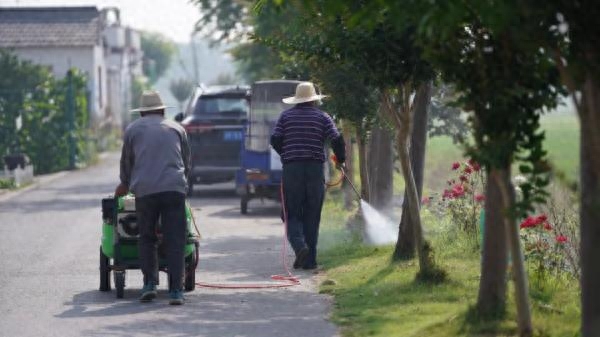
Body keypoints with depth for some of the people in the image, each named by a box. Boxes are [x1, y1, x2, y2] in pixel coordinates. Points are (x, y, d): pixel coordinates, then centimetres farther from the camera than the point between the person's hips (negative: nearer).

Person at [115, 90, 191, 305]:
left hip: (144, 190, 0)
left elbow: (126, 163, 23)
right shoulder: (176, 128, 19)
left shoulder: (132, 130, 15)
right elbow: (186, 161, 27)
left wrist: (125, 185, 41)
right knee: (175, 241, 0)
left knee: (147, 239, 13)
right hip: (174, 188, 0)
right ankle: (176, 291, -6)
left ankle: (149, 283, 2)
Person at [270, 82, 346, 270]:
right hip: (315, 169, 0)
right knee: (312, 217, 6)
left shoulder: (286, 116, 7)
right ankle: (310, 259, 5)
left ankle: (300, 245, -22)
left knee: (293, 214, 4)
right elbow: (337, 140, -3)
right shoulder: (322, 117, 5)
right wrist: (341, 160, 14)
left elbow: (275, 140, 1)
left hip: (291, 169, 0)